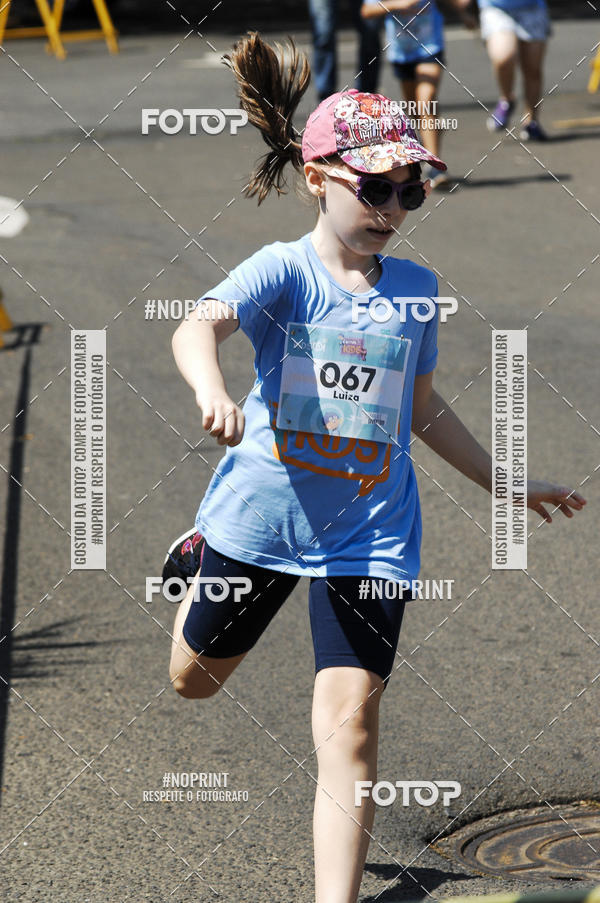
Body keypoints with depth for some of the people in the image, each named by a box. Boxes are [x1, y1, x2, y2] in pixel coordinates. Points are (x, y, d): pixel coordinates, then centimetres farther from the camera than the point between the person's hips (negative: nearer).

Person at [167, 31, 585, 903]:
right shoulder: (282, 272, -12)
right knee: (194, 678, 23)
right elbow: (199, 325, -33)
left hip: (369, 532, 2)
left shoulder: (416, 289, 3)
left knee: (350, 725, -10)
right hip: (260, 514, -1)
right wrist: (211, 389, -55)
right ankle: (202, 565, 59)